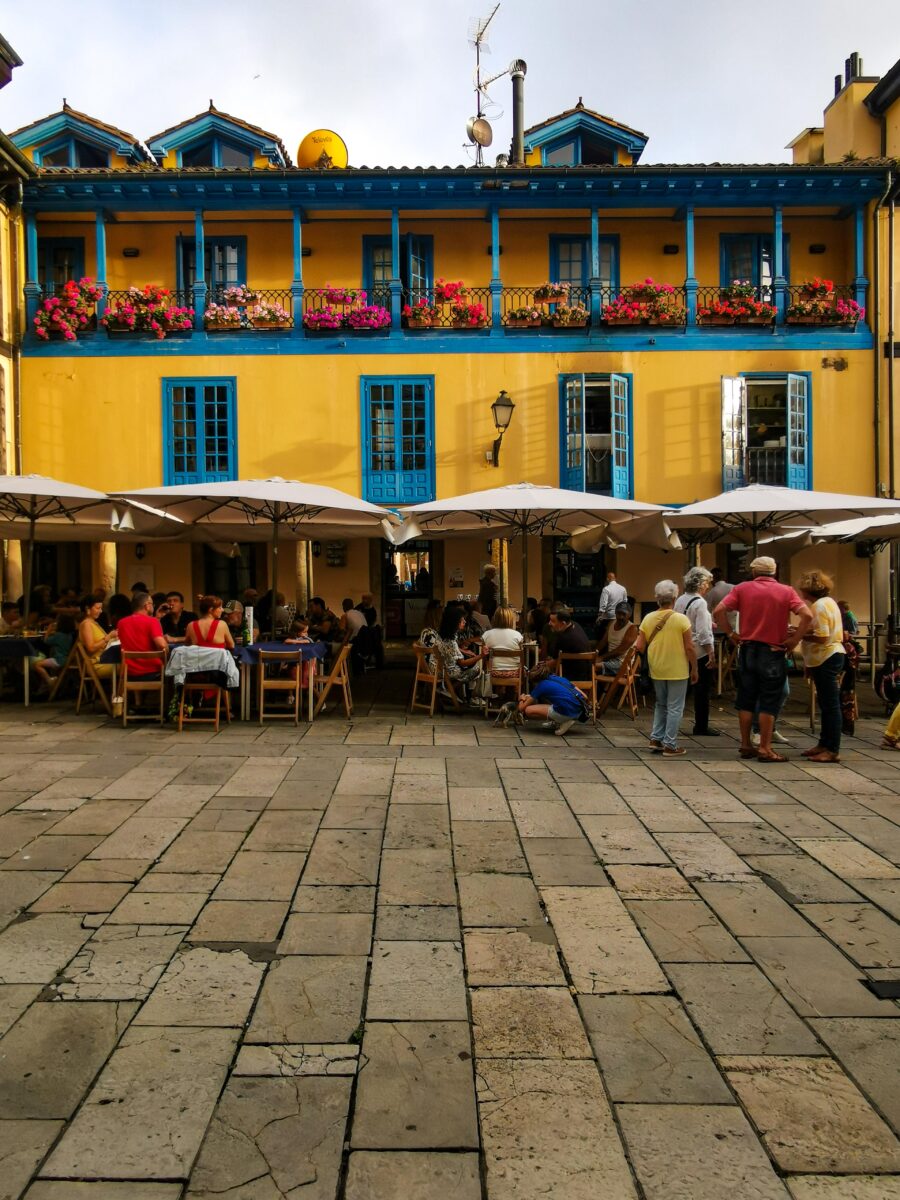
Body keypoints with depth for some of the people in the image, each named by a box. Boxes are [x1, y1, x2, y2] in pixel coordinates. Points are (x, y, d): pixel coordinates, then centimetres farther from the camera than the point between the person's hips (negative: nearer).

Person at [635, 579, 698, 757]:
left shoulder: (648, 619, -3)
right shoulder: (681, 619, -13)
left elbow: (640, 646, -2)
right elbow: (689, 648, -10)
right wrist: (694, 669, 0)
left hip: (656, 670, 4)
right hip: (677, 670, -4)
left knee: (661, 704, 21)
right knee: (674, 708, 5)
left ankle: (656, 739, 18)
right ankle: (670, 745, 8)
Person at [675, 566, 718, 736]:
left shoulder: (680, 600, 7)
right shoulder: (699, 603, -17)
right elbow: (703, 633, -19)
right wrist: (711, 654, -16)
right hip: (700, 652, -8)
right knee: (702, 690, 2)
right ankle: (701, 727, 9)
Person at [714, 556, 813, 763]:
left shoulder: (742, 589, 1)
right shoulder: (786, 591, -2)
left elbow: (718, 611, -9)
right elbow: (807, 616, -15)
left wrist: (731, 634, 0)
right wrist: (795, 640, -8)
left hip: (747, 650, 2)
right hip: (773, 652, -2)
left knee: (746, 700, 11)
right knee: (769, 702, 3)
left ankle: (745, 745, 17)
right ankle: (765, 749, 4)